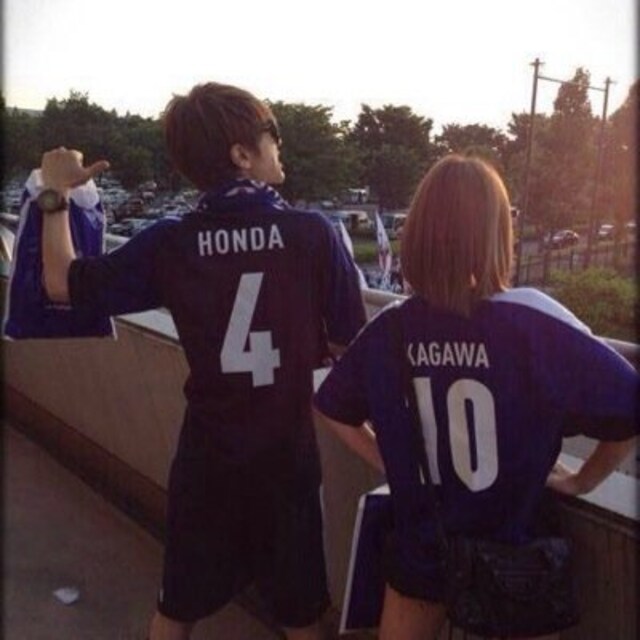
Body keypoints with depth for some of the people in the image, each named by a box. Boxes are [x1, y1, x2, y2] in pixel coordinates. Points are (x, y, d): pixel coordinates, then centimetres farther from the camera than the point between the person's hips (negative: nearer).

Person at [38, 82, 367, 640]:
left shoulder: (168, 244, -10)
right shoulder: (314, 233, -15)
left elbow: (62, 281, 0)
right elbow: (349, 343, -8)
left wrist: (55, 193, 11)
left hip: (206, 455, 2)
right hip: (288, 453, -1)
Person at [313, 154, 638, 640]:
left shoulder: (390, 329, -12)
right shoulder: (538, 322, -23)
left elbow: (330, 409, 2)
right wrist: (581, 481, -3)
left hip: (418, 549, 3)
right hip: (508, 558, -2)